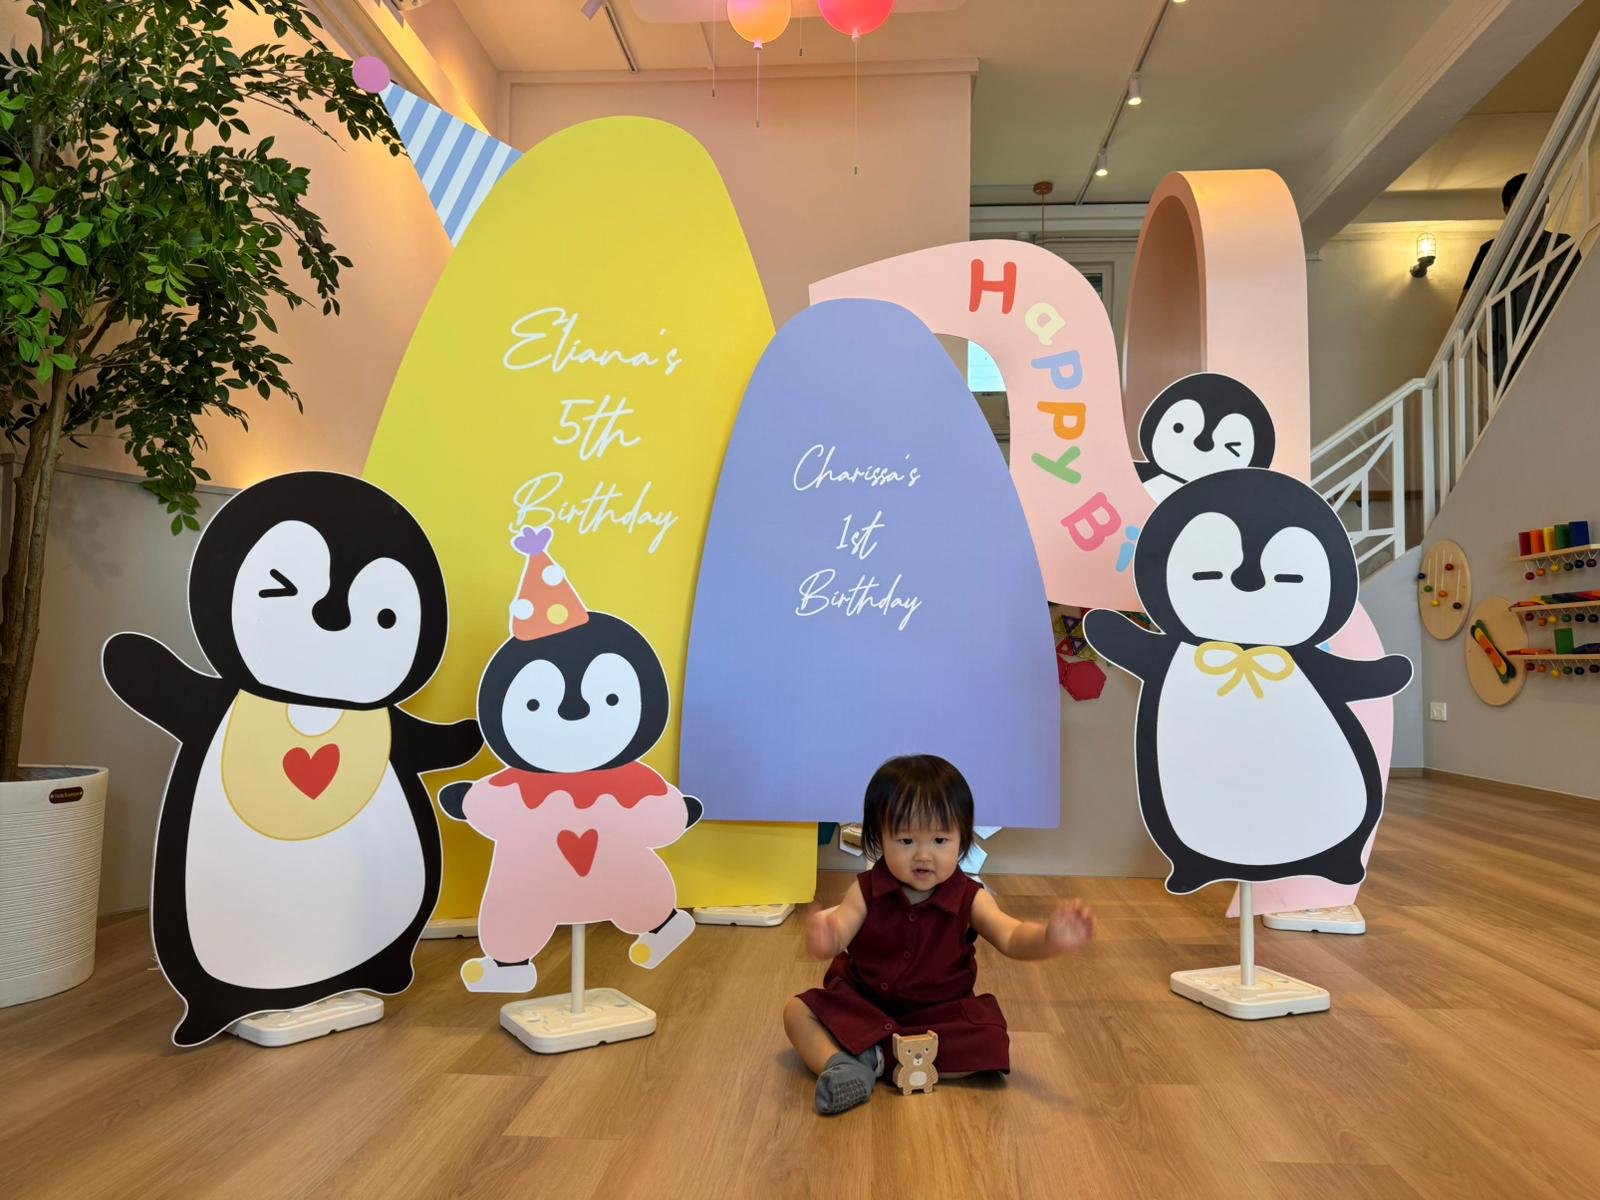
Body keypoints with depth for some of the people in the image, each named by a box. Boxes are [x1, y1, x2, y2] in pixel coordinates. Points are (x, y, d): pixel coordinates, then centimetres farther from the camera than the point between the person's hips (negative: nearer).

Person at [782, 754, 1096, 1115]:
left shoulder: (968, 898, -12)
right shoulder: (867, 890, -11)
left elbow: (1011, 937, -24)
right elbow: (839, 927, -25)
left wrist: (1049, 938, -48)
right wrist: (822, 936, -52)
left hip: (938, 1013, 0)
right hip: (861, 1003, 1)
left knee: (993, 1046, -25)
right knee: (798, 1011, -15)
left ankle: (874, 1057, -27)